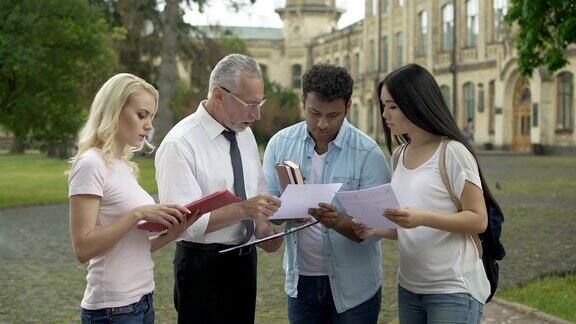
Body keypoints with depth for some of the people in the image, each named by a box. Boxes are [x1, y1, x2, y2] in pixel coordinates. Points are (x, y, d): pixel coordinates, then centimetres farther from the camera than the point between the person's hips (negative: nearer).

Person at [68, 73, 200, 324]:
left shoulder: (123, 166, 12)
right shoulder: (91, 164, -13)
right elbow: (83, 249, -20)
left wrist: (171, 234, -1)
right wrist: (137, 214, -23)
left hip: (141, 301, 8)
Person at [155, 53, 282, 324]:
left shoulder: (245, 134, 6)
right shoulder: (179, 144, -18)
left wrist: (264, 230, -7)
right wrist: (243, 209, -31)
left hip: (245, 260, 7)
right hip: (203, 267, -7)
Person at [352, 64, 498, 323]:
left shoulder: (452, 152, -12)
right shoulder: (400, 155, 9)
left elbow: (478, 220, -13)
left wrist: (423, 218, -26)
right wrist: (376, 230, -2)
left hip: (453, 290, -7)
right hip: (408, 287, 7)